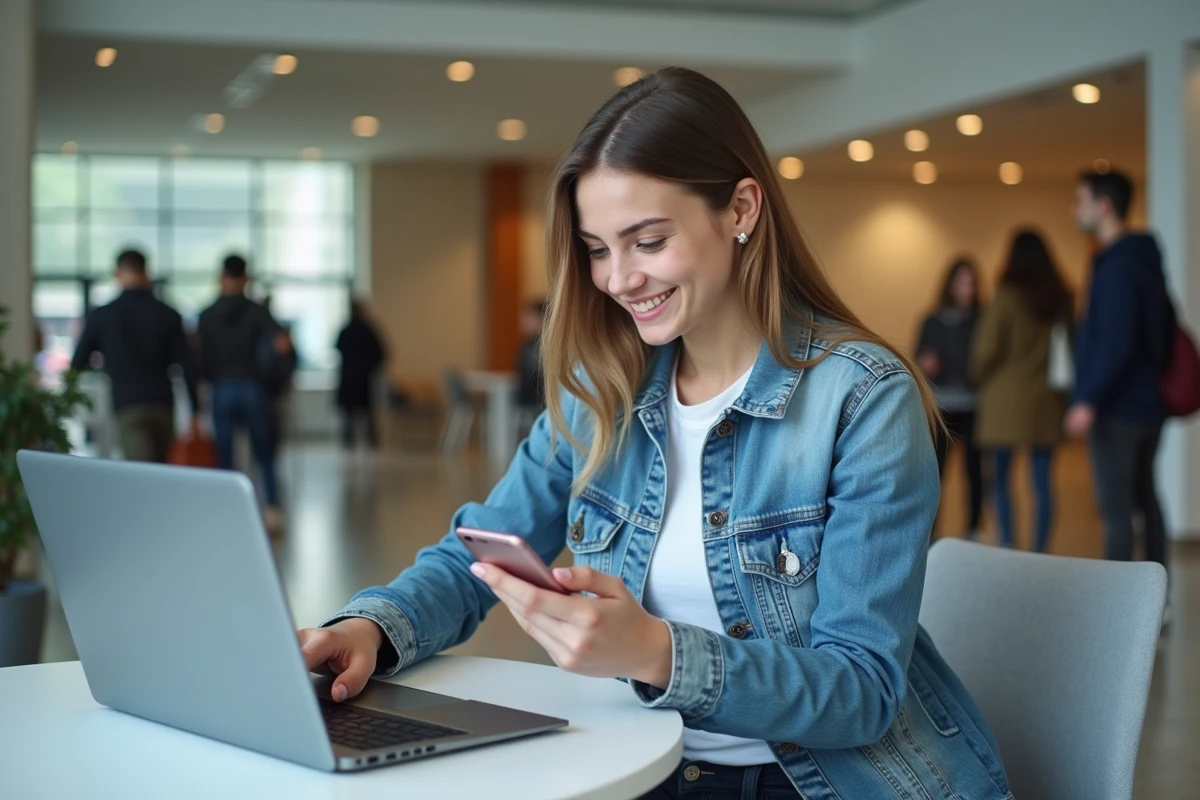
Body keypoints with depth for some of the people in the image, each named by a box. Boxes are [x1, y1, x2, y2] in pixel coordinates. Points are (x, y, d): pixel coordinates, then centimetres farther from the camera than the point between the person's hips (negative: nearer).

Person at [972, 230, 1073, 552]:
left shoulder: (1007, 296, -9)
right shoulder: (1062, 299, 3)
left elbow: (988, 348, -8)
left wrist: (982, 378, 11)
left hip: (1007, 397, -4)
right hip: (1048, 400, 4)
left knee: (1000, 480, 5)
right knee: (1042, 481, 7)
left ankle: (1006, 547, -1)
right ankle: (1040, 551, 6)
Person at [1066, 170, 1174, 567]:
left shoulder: (1117, 267, -16)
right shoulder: (1146, 259, 15)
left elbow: (1115, 343, -23)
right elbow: (1166, 329, 20)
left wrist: (1089, 401, -23)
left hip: (1118, 409, -10)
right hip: (1149, 402, 10)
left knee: (1116, 508, -8)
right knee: (1145, 500, 15)